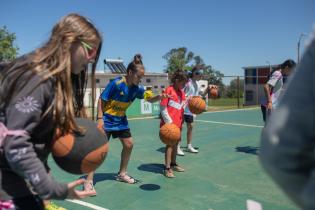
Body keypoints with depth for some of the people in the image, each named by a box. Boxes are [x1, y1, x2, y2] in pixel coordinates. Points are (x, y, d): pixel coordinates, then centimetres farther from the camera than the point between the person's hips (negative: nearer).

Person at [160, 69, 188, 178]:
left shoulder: (181, 92, 10)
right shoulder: (169, 90, -13)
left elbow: (182, 106, 12)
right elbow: (163, 108, -14)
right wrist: (169, 122, -16)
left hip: (178, 122, 8)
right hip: (170, 122, -8)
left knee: (175, 142, 16)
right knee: (170, 143, -5)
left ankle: (173, 164, 31)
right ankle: (167, 168, 2)